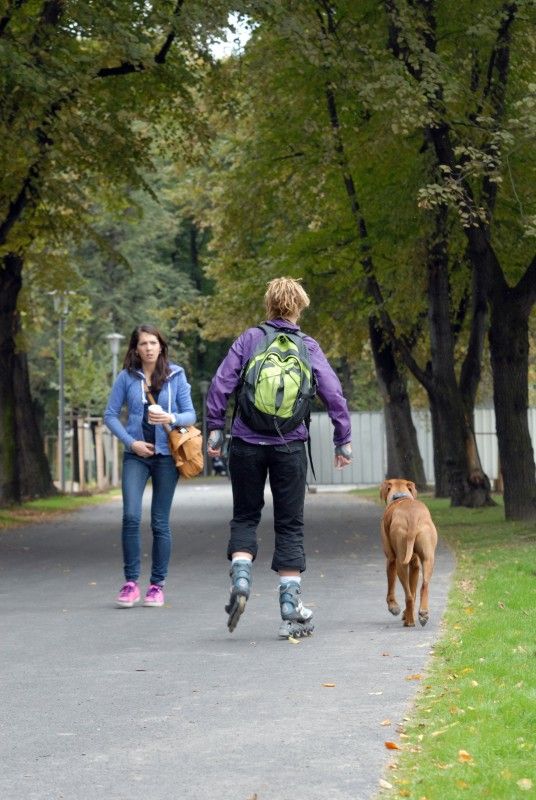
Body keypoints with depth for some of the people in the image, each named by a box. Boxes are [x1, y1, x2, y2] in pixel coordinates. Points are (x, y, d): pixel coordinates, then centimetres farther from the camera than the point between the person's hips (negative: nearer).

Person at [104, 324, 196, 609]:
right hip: (136, 455, 0)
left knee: (160, 522, 2)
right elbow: (110, 415, 7)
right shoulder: (126, 377, 3)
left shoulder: (176, 375, 3)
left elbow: (190, 414, 3)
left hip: (166, 455, 0)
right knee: (131, 516, -14)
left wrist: (171, 419, -18)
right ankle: (131, 582, -5)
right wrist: (131, 442, -5)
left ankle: (157, 585, 11)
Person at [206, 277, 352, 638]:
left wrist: (215, 429, 3)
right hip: (290, 446, 0)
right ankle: (291, 608, 5)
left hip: (247, 443, 0)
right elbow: (334, 395, -1)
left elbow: (221, 385, -4)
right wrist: (343, 441, 5)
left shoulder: (250, 339, 2)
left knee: (245, 516, 16)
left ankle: (241, 577, -8)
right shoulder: (308, 347, 2)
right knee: (290, 525, 7)